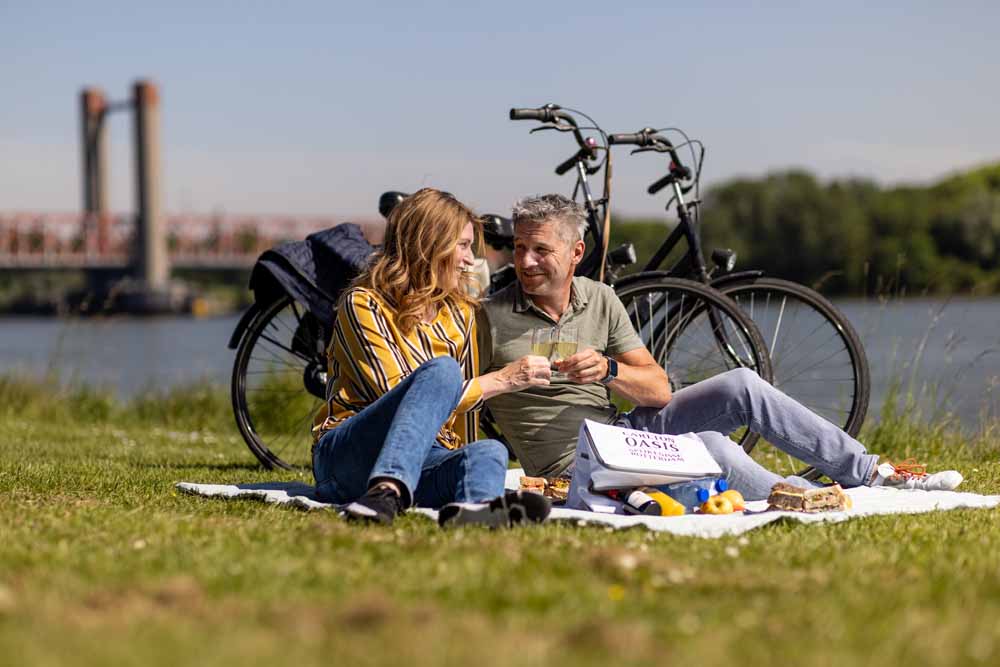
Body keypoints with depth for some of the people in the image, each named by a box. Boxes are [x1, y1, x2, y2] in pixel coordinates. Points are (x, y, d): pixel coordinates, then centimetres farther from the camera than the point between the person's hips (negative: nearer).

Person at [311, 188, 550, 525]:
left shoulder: (459, 313, 15)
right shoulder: (363, 305, -5)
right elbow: (397, 397, -15)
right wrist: (500, 380, -13)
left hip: (427, 461, 5)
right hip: (346, 456, -5)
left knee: (489, 450, -31)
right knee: (442, 370, -31)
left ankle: (479, 505, -70)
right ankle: (389, 490, -56)